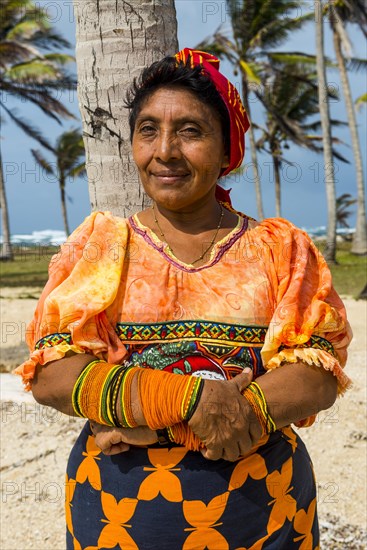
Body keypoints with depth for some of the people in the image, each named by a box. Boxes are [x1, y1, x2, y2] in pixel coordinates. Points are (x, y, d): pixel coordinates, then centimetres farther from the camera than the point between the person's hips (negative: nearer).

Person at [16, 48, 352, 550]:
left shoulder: (282, 249, 1)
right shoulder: (98, 246, 2)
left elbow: (320, 375, -9)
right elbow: (51, 374, -7)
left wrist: (157, 425, -18)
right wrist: (188, 398, -22)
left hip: (259, 508, 0)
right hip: (118, 509, 0)